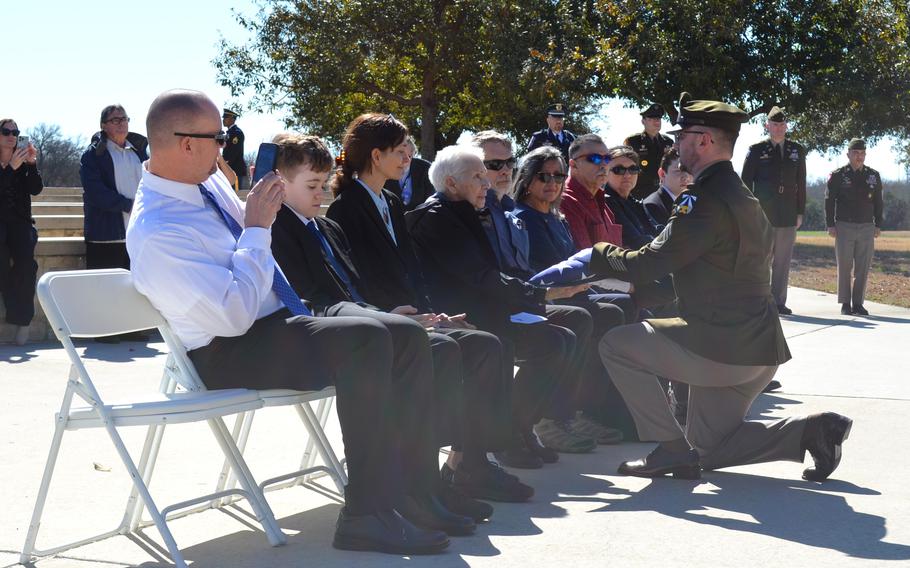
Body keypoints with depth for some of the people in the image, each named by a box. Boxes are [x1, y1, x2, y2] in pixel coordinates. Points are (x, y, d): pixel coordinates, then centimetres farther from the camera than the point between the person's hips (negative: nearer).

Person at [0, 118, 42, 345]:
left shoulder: (24, 162, 10)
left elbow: (36, 189, -2)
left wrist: (32, 164, -15)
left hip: (20, 222, 2)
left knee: (26, 261, -26)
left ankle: (21, 318, -18)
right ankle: (22, 317, -24)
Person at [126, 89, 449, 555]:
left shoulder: (210, 180, 5)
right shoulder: (155, 233, -22)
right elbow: (234, 317, -26)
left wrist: (262, 211, 4)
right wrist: (257, 228, -20)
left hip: (283, 320, 9)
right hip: (232, 353, -9)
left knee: (409, 336, -6)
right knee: (367, 340, -30)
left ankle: (415, 491, -2)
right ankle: (369, 516, -26)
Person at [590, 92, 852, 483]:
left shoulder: (706, 200, -18)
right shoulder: (742, 197, 15)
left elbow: (647, 266, -19)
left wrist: (595, 254, -3)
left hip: (721, 346, -10)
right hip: (758, 348, 10)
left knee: (616, 345, 1)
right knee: (707, 451, 18)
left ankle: (672, 449, 0)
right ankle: (813, 429, 6)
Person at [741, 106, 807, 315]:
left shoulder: (797, 150, 12)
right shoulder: (756, 150, 3)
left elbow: (801, 184, 13)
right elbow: (746, 181, 3)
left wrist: (800, 212, 8)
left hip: (788, 216, 3)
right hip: (762, 215, -3)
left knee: (783, 261, 5)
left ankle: (779, 302, 11)